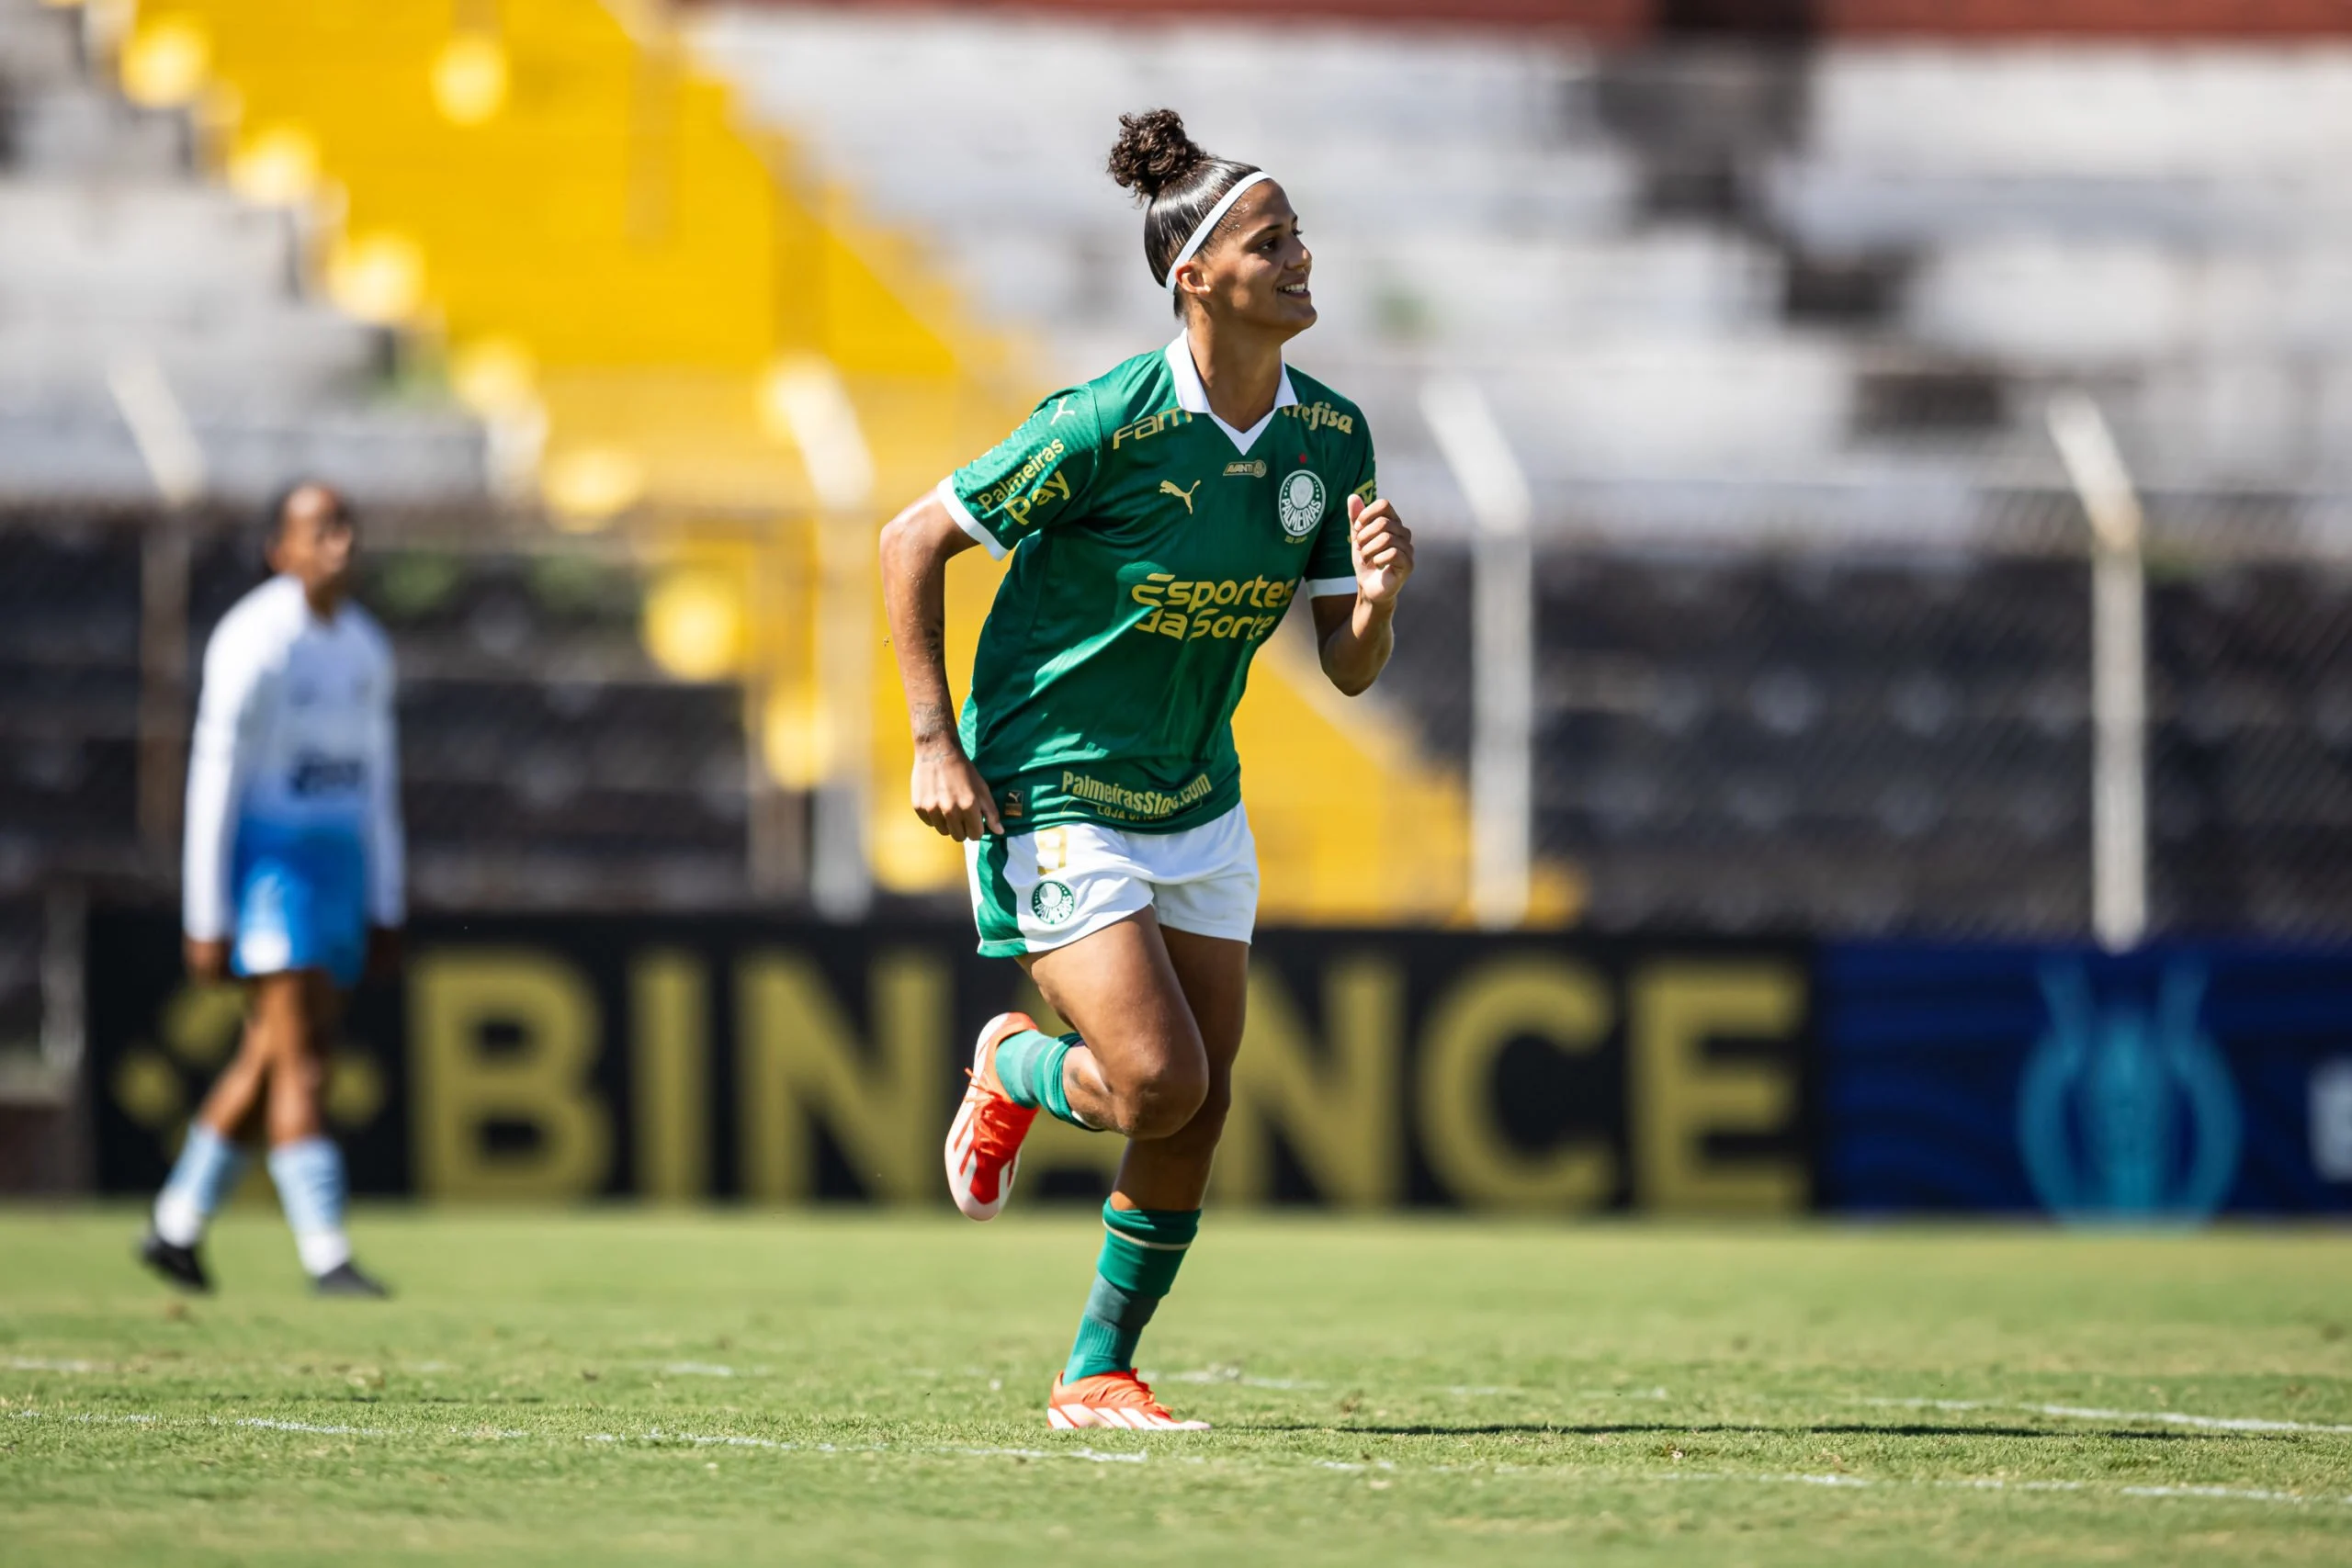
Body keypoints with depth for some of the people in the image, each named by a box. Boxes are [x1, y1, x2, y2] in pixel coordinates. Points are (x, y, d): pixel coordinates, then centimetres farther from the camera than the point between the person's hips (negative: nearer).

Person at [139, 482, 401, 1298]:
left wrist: (384, 909, 16)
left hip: (337, 864, 8)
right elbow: (214, 776, -14)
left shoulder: (364, 646, 12)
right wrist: (206, 920, -16)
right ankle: (326, 1254, -15)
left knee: (268, 1063, 10)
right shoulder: (254, 642, -12)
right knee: (301, 1062, -13)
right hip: (267, 857, -8)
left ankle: (176, 1226, 21)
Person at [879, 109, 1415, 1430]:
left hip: (1200, 809, 6)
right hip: (1054, 798, -6)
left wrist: (1379, 595, -21)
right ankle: (1017, 1068, 18)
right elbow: (912, 543, -11)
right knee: (1159, 1083, -16)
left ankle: (1100, 1373, 19)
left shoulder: (1331, 438, -2)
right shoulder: (1105, 427, -20)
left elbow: (1350, 669, 2)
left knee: (1199, 1113, 3)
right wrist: (937, 744, -14)